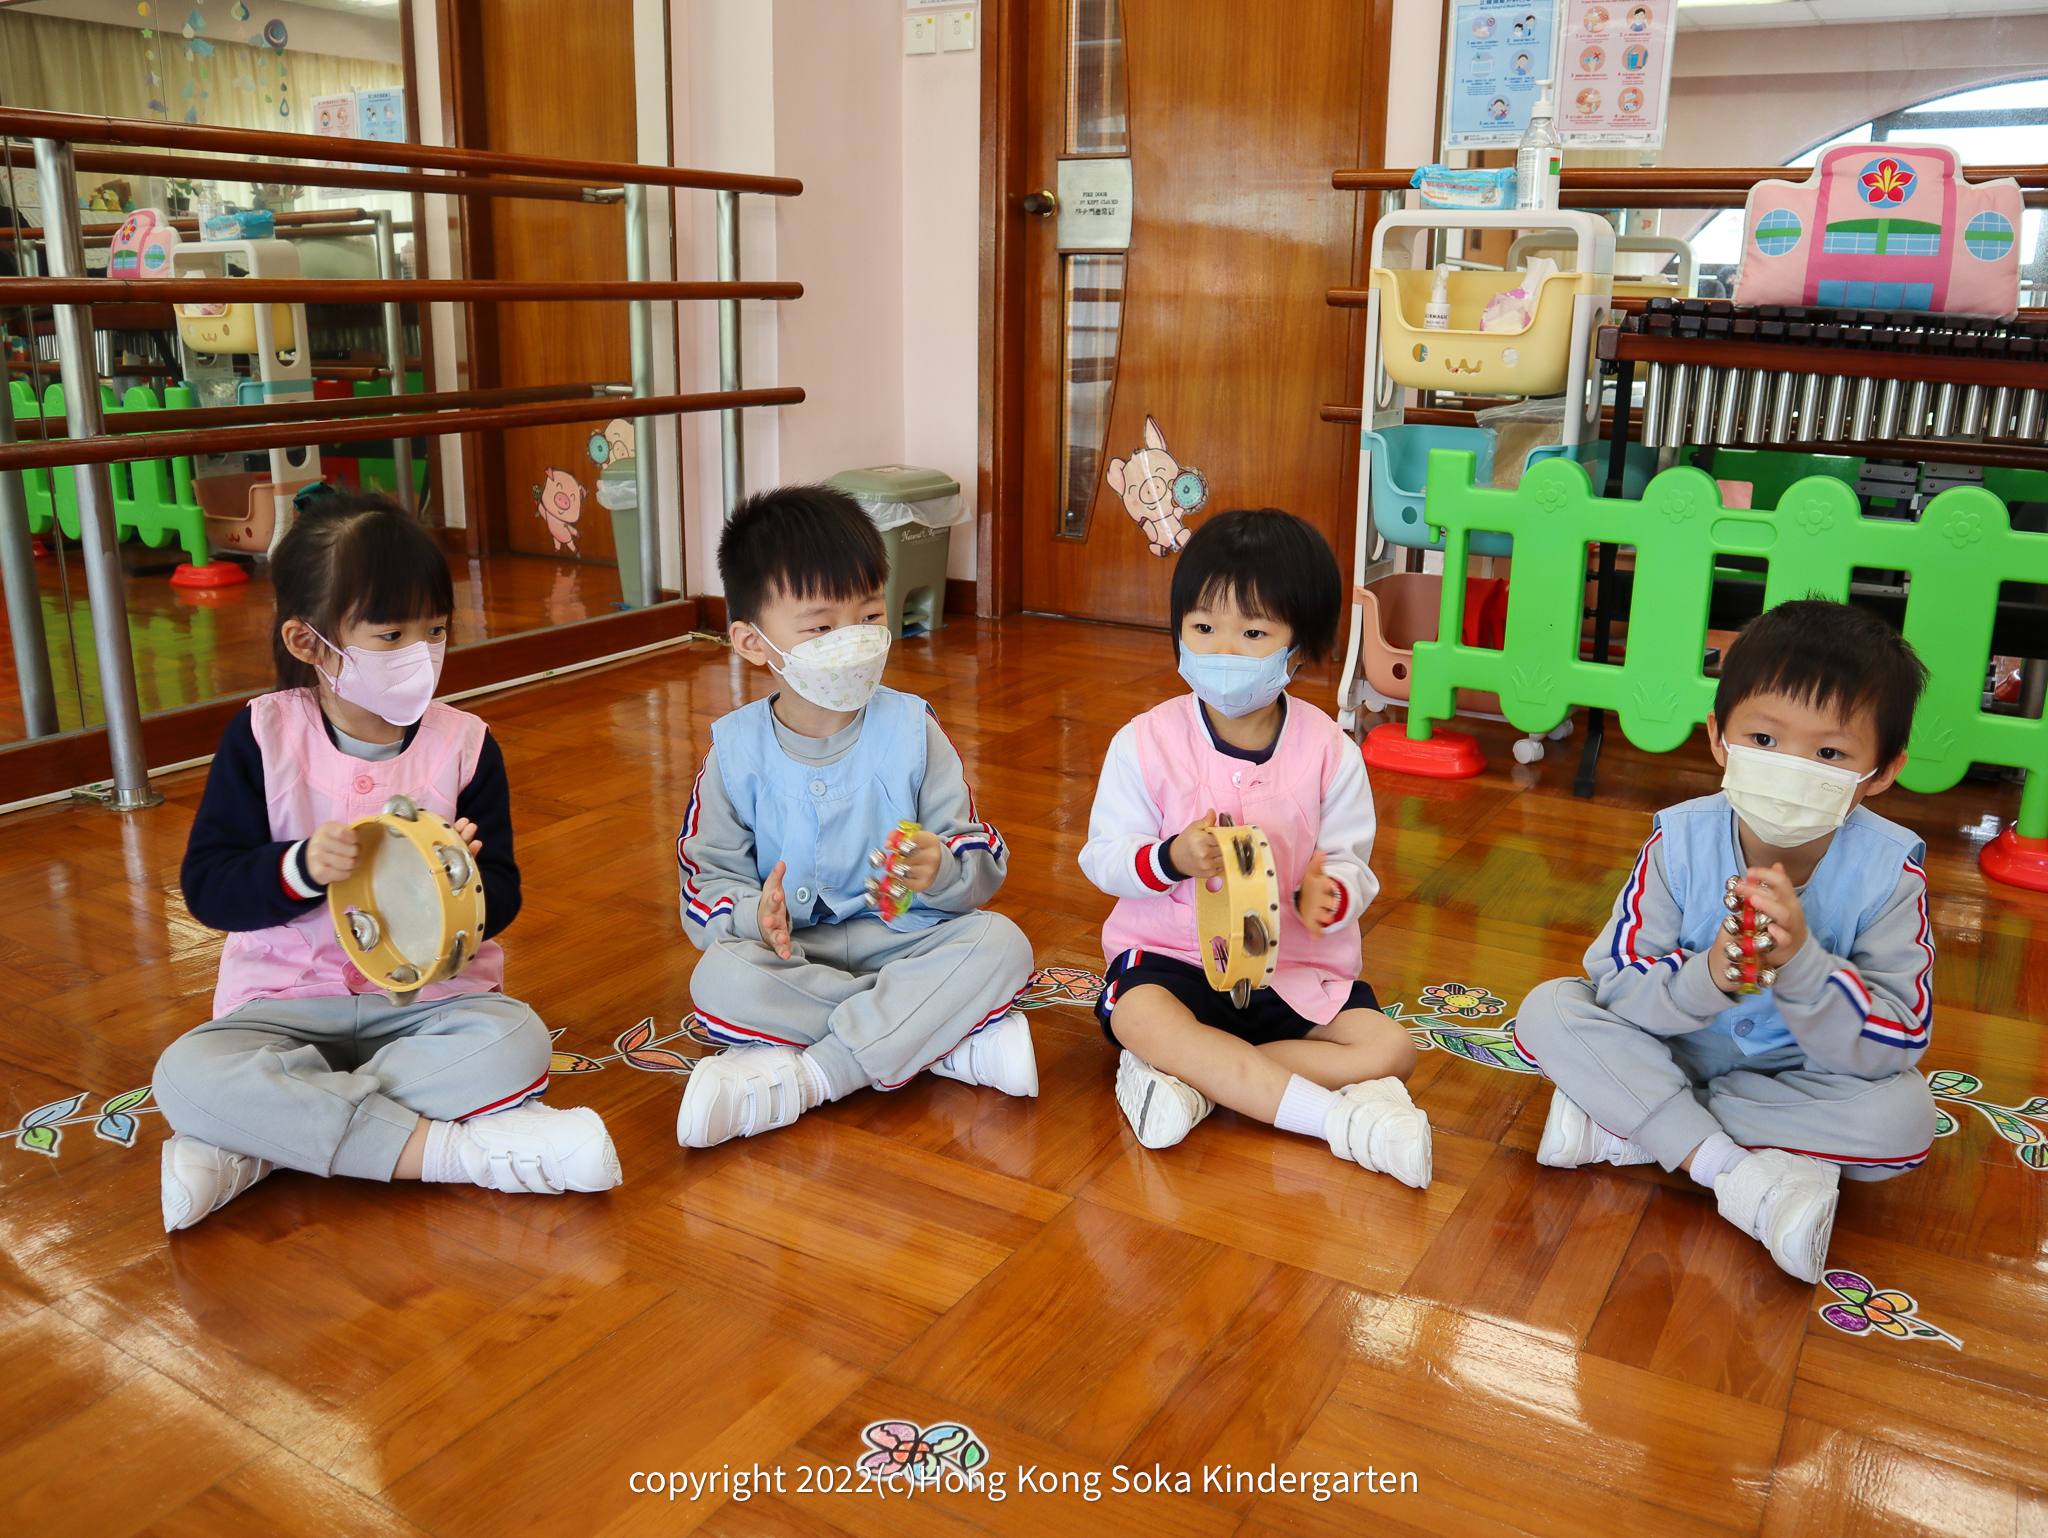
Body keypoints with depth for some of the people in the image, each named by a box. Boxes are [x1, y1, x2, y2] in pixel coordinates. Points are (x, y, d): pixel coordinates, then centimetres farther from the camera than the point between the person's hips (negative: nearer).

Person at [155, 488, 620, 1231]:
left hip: (431, 996, 1)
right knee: (187, 1077, -30)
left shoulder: (464, 743, 1)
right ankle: (452, 1150, -30)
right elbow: (206, 884, -5)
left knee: (517, 1044, -31)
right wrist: (300, 868, -24)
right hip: (286, 998, 0)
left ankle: (253, 1149, -24)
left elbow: (501, 902, 2)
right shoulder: (264, 736, -2)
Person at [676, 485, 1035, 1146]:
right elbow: (708, 878, 1)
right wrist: (755, 913, -23)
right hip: (790, 952, 0)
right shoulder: (736, 749, -1)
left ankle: (800, 1079, -28)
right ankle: (950, 1040, -25)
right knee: (719, 980, -31)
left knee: (1001, 943, -27)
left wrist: (939, 870, -26)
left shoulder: (910, 729, -1)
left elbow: (982, 860, -1)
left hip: (902, 938, 1)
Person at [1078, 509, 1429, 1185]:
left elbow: (1351, 865, -2)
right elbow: (1103, 856, -4)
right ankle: (1336, 1117, -30)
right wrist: (1172, 858, -25)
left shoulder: (1328, 752, -3)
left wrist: (1326, 895, -27)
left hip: (1298, 965, 2)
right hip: (1171, 953, -2)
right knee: (1137, 1015, -35)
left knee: (1390, 1048, -19)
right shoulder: (1145, 742, -6)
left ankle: (1190, 1072, -19)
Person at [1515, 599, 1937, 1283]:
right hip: (1665, 1053, 0)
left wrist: (1801, 961, -41)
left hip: (1803, 1075, 0)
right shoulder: (1680, 841, -19)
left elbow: (1895, 1043, -23)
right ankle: (1738, 1174, -26)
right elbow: (1617, 985, -19)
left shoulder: (1888, 870, -20)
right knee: (1549, 1011, -21)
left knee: (1903, 1116, -30)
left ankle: (1619, 1127, -24)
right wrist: (1707, 975, -41)